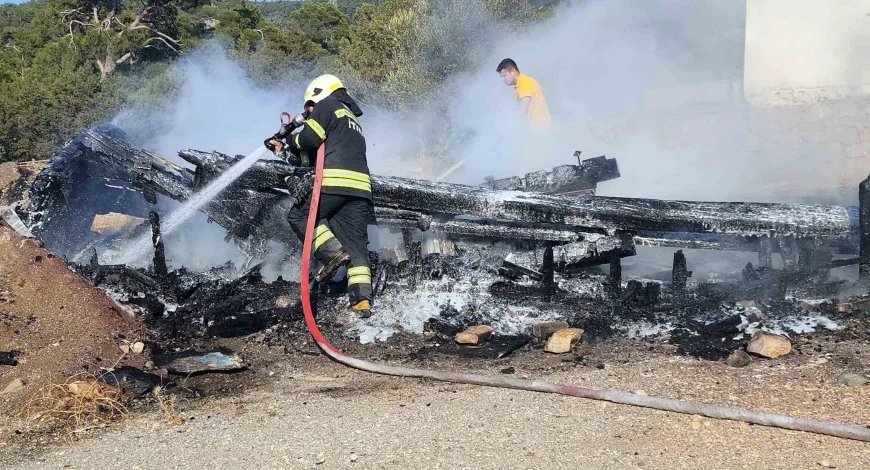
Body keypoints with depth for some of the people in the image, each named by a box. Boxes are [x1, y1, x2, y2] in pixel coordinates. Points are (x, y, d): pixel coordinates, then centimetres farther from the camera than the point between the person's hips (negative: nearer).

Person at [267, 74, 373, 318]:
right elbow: (315, 156, 31)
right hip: (361, 188, 8)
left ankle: (331, 252, -8)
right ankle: (362, 299, -6)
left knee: (299, 216, 11)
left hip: (334, 182, -7)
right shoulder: (353, 120, 35)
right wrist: (288, 150, 27)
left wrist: (289, 141, 13)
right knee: (356, 244, 4)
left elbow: (310, 138, -6)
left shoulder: (328, 105, 10)